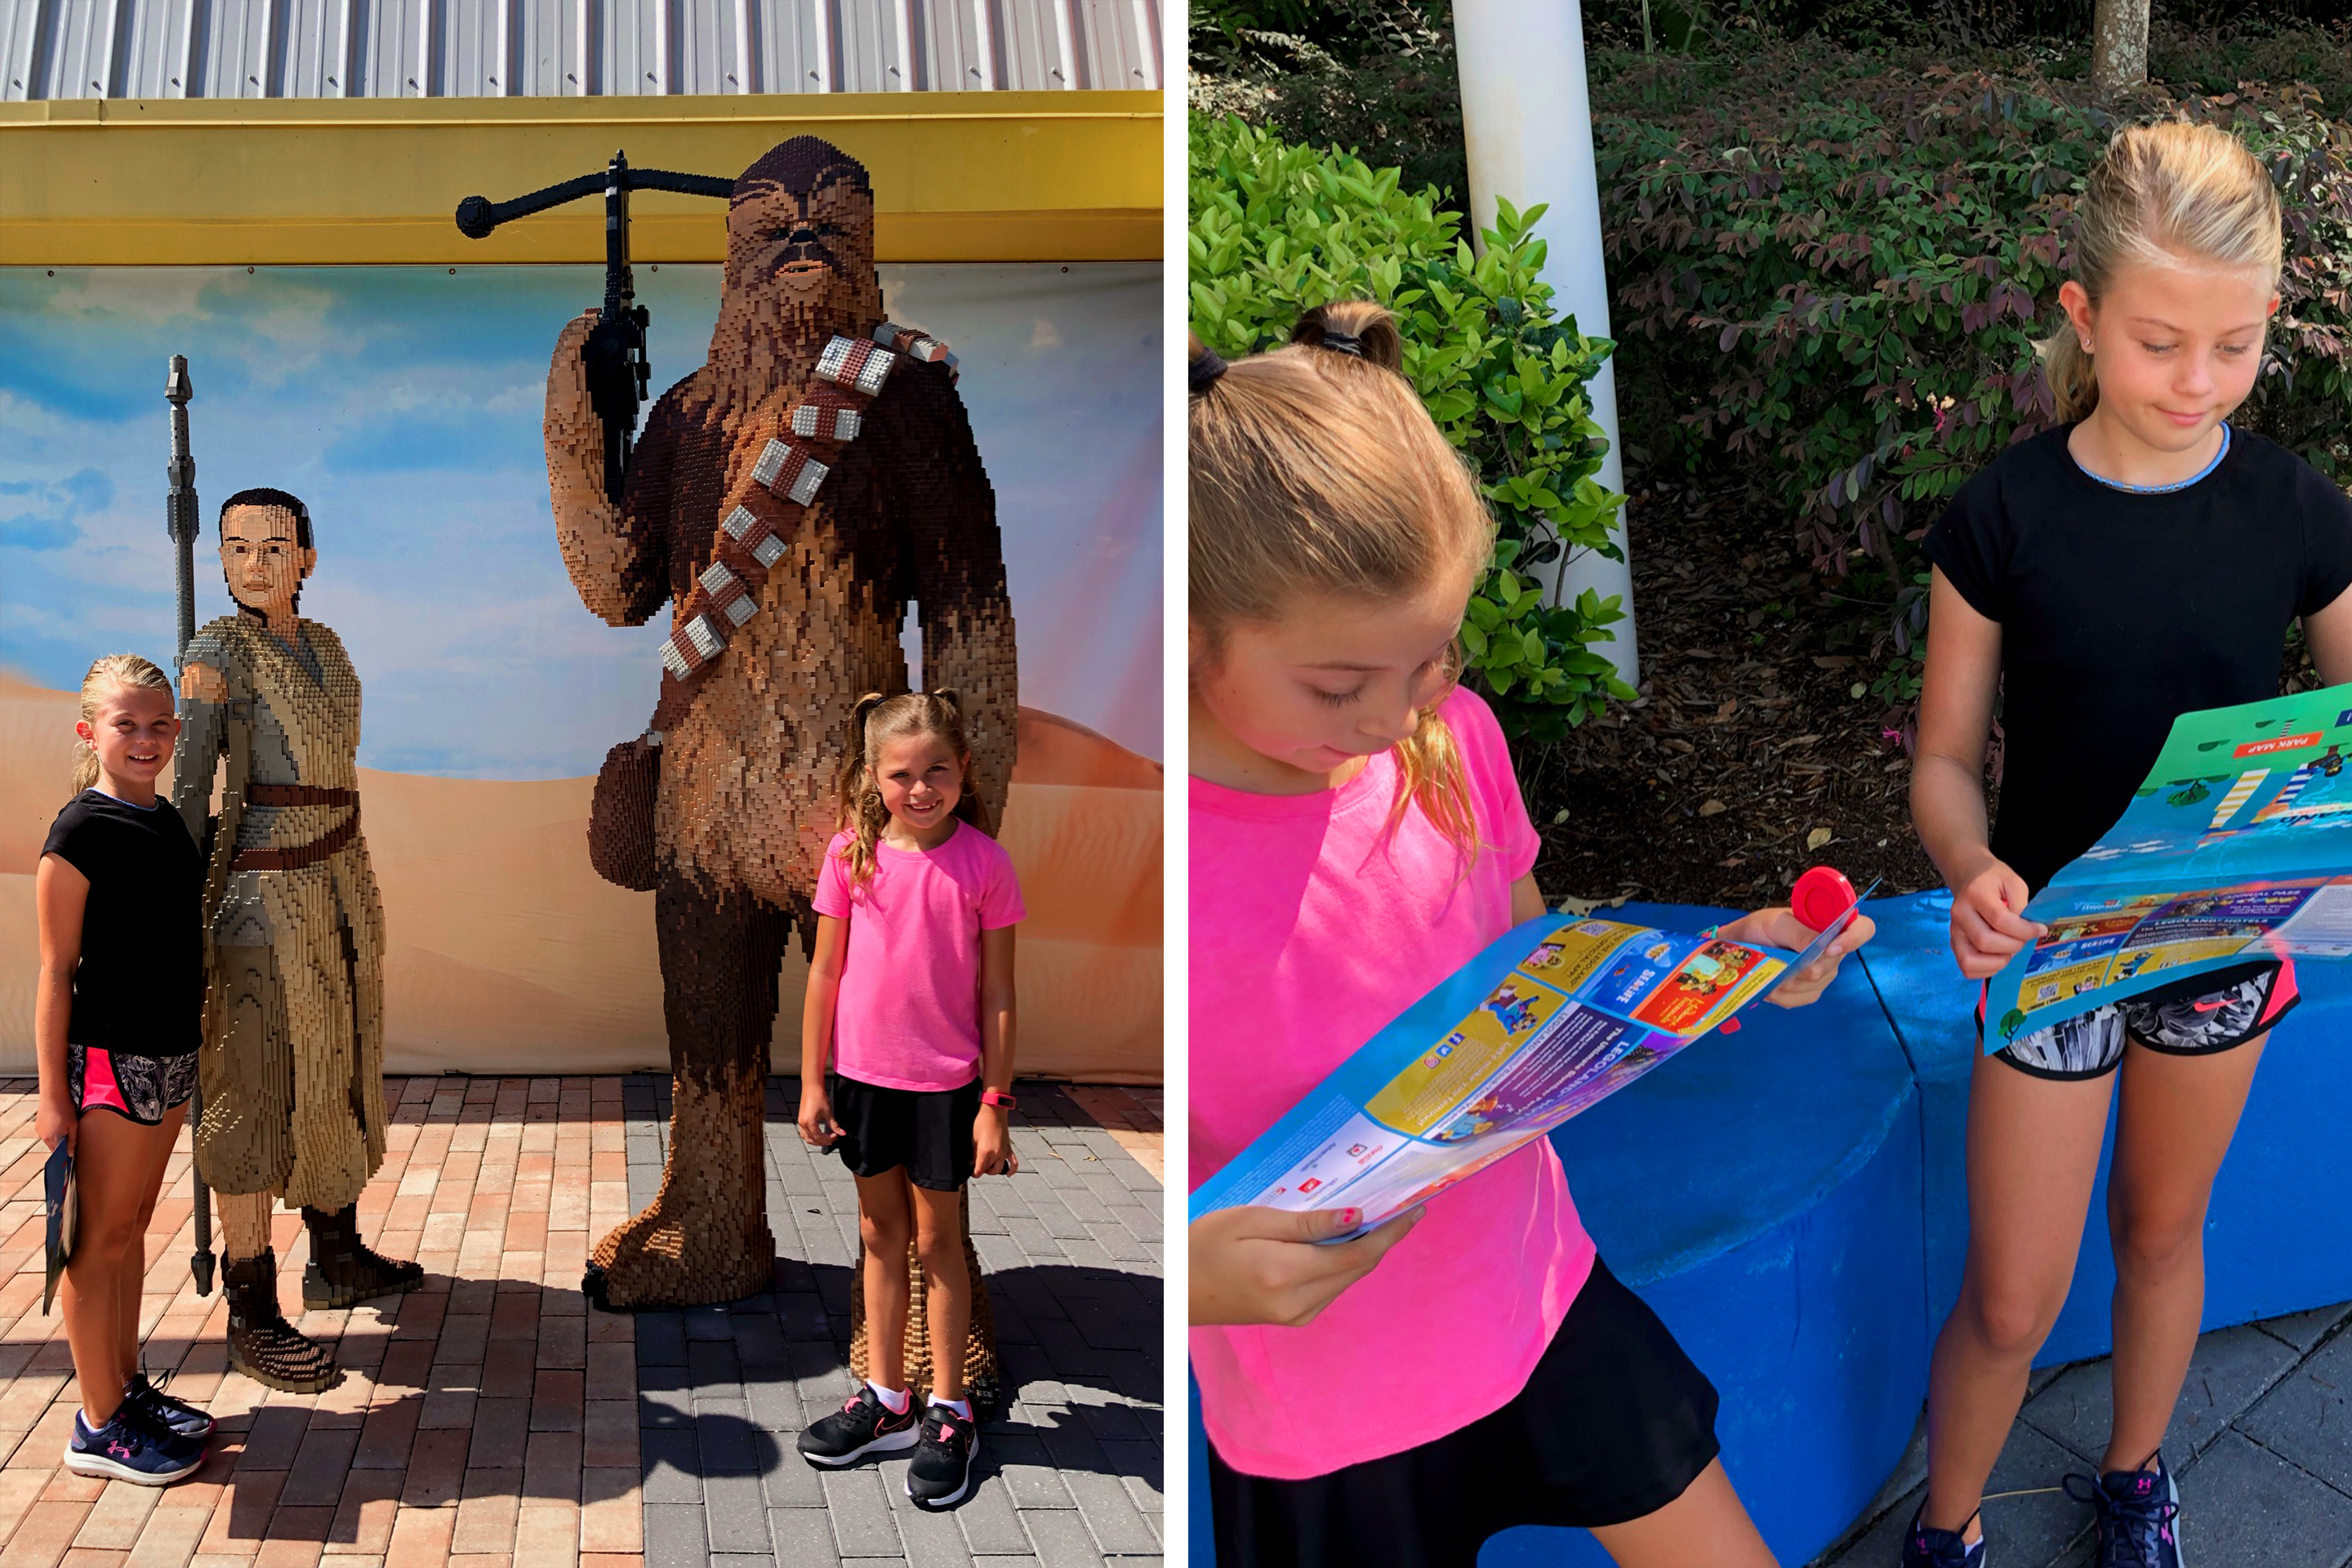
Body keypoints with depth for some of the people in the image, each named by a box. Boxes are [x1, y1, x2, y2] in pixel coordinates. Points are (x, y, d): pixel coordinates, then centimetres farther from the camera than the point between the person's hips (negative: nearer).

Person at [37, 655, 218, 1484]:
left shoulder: (165, 819, 8)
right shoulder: (80, 832, -14)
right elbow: (58, 970, -14)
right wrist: (53, 1094, -15)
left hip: (169, 1054, 8)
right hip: (107, 1057, -8)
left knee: (131, 1229, 17)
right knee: (101, 1240, 2)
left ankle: (129, 1387, 29)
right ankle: (100, 1427, 11)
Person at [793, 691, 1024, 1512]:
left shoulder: (983, 862, -11)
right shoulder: (853, 853, -5)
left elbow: (997, 993, -7)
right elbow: (825, 972, 2)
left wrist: (996, 1102, -7)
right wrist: (812, 1081, 2)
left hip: (945, 1083, -3)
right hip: (862, 1076, 3)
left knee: (937, 1241, 8)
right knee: (880, 1235, 16)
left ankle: (947, 1413, 21)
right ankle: (884, 1398, 30)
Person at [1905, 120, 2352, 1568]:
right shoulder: (2006, 517, -16)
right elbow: (1949, 757, -10)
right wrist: (1973, 874, -31)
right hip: (2053, 944, -2)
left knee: (2163, 1231, 23)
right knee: (2013, 1300, 6)